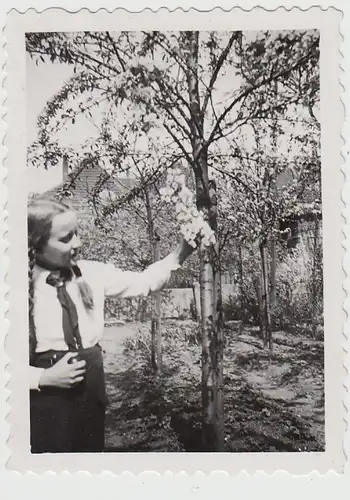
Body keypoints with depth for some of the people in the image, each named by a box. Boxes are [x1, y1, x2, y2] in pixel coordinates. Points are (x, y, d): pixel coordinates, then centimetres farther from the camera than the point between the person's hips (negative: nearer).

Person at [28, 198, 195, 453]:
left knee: (92, 447, 22)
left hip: (91, 391, 5)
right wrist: (44, 378, -20)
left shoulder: (91, 273, -4)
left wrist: (183, 250, -13)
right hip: (44, 404, -4)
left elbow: (145, 282, -1)